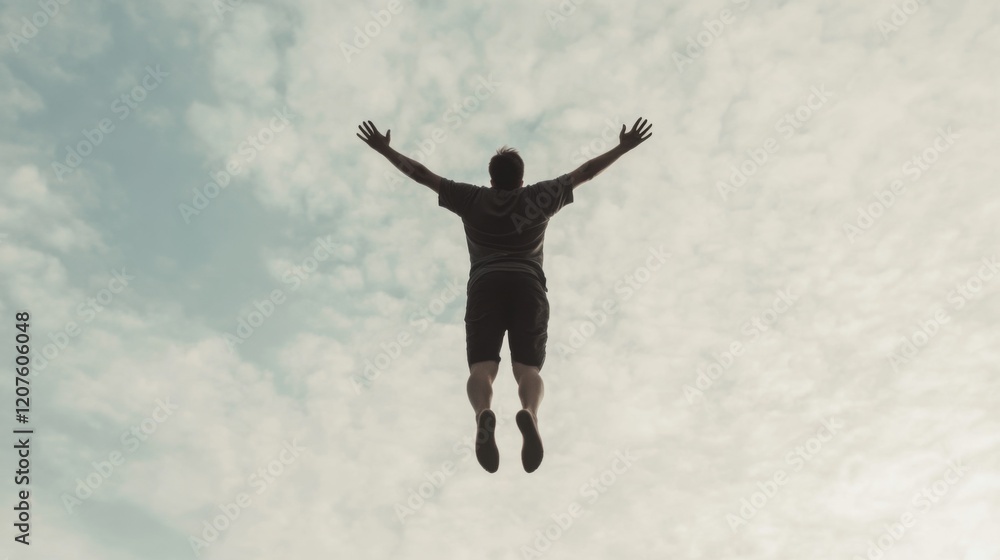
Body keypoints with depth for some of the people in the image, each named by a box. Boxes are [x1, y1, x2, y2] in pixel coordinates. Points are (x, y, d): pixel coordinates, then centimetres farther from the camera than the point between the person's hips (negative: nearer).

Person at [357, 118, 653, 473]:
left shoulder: (472, 200, 18)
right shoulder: (540, 198, 17)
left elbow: (421, 174, 22)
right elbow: (585, 172, 23)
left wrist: (383, 149, 32)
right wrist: (623, 147, 33)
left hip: (485, 288, 0)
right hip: (529, 288, 0)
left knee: (482, 368, -12)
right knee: (528, 368, -10)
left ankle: (483, 415, -45)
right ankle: (529, 415, -43)